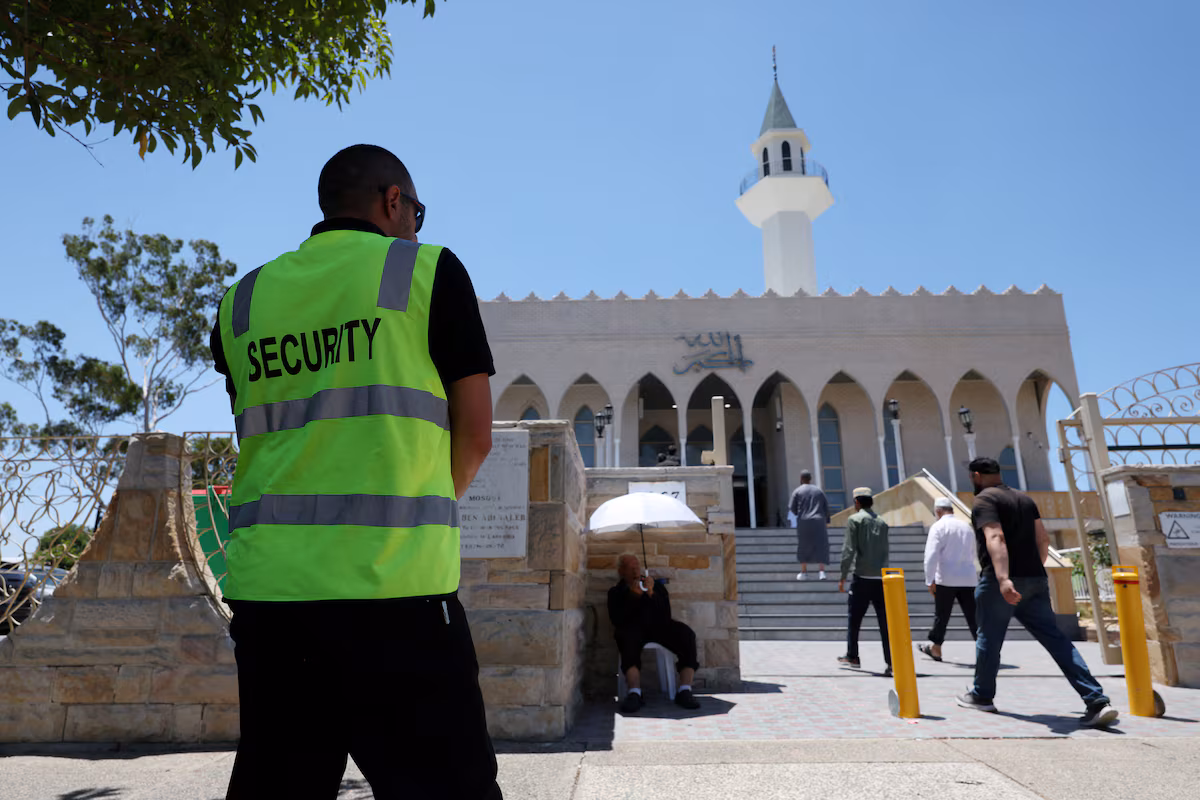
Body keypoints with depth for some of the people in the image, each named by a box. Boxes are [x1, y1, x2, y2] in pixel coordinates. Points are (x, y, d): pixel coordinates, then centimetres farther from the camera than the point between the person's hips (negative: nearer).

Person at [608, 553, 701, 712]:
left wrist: (652, 594, -8)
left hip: (658, 626, 3)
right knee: (628, 637, -40)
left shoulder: (656, 586, 20)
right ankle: (635, 692, -45)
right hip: (633, 628, -2)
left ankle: (685, 691, -27)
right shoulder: (616, 592, 17)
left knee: (686, 634, -27)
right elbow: (617, 619, -2)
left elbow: (666, 614, 6)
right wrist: (634, 596, -8)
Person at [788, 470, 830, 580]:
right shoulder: (818, 491, 8)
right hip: (818, 521, 1)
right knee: (820, 546, 4)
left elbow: (791, 508, -3)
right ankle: (822, 571, -12)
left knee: (803, 546, 13)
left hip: (803, 522, -1)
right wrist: (826, 521, 15)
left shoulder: (797, 491, -1)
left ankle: (804, 571, 16)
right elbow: (826, 507, 6)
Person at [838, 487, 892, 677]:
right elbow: (885, 552, 15)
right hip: (880, 578, 4)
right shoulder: (882, 522, 12)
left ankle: (852, 656, 22)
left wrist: (843, 577, -4)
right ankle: (891, 662, -4)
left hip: (862, 577, -4)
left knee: (854, 618, 11)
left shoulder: (854, 520, -3)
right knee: (885, 621, 2)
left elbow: (848, 550, -9)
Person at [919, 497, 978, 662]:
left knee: (941, 616, 8)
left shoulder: (938, 527, -6)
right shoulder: (967, 527, 12)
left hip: (946, 579, -4)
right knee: (973, 616, 3)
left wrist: (929, 580, -11)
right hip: (969, 579, 4)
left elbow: (931, 555, -15)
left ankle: (935, 648, 21)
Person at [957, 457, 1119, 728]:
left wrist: (1003, 578, -33)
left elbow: (995, 537, -23)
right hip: (1035, 579, 7)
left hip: (1000, 582, -7)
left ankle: (982, 696, 22)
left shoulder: (984, 500, -8)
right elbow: (1043, 539, 19)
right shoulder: (1025, 499, 17)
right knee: (1055, 638, 5)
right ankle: (1097, 701, -5)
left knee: (989, 639, 8)